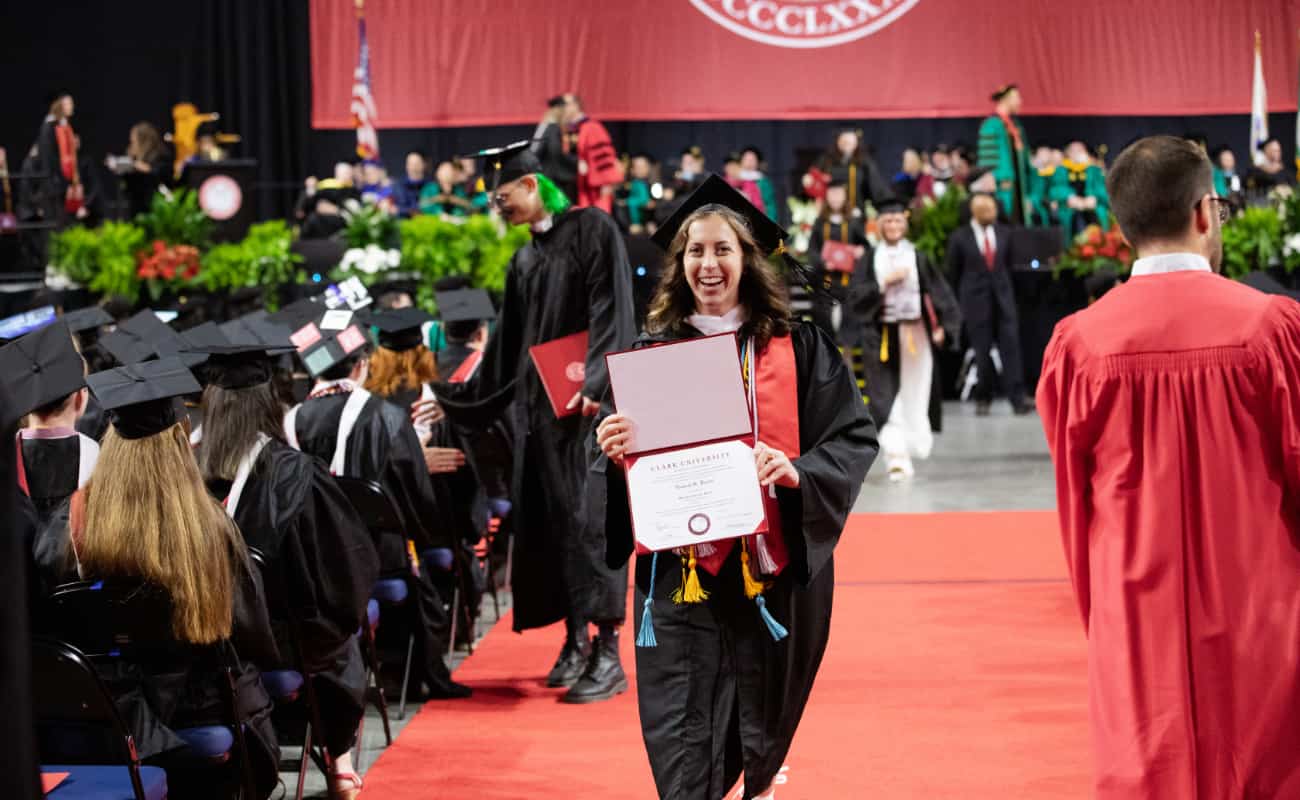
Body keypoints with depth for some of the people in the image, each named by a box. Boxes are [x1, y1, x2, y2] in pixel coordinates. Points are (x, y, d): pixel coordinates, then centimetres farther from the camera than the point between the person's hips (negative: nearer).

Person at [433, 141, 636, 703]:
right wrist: (457, 400, 23)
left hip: (589, 401, -7)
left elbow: (611, 314, -13)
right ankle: (575, 643, 14)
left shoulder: (592, 230, -3)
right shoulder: (524, 261, 18)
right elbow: (507, 346, 23)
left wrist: (592, 383, -25)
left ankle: (608, 653, -9)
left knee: (587, 515, -11)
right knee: (548, 521, 6)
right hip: (537, 404, 7)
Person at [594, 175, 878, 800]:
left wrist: (797, 471, -20)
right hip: (680, 570, 0)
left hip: (774, 569, 0)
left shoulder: (798, 350, 1)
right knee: (684, 749, -4)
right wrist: (615, 453, -16)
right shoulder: (652, 352, 5)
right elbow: (623, 464, 8)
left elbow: (855, 440, -2)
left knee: (763, 736, 14)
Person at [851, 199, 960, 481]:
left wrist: (942, 327, -9)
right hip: (882, 335, 0)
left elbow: (941, 295, 3)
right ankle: (895, 453, -14)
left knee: (913, 395, 6)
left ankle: (911, 447, 24)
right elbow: (857, 298, -5)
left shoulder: (918, 258, 3)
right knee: (886, 396, -9)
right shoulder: (870, 260, 3)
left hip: (915, 333, 0)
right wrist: (885, 282, -14)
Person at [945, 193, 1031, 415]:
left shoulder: (1005, 233, 7)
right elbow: (951, 272, 6)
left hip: (1003, 299, 2)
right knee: (982, 353, 1)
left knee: (1010, 347, -7)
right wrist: (962, 298, 9)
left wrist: (1005, 287, 12)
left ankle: (1017, 399, -8)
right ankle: (983, 399, 14)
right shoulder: (960, 237, -2)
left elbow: (1010, 264, 16)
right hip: (976, 302, -2)